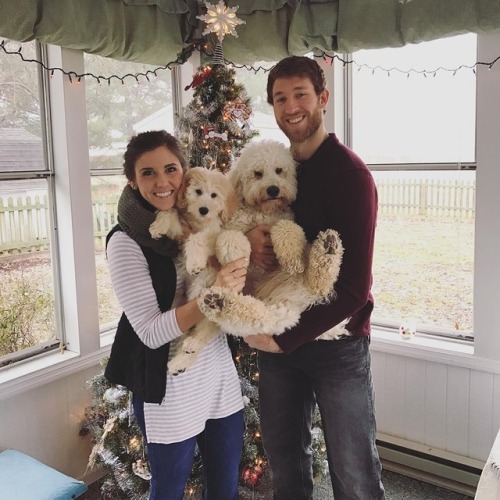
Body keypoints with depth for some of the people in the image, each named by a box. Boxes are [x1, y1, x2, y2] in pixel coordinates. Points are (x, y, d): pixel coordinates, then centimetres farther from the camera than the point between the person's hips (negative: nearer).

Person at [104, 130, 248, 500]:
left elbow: (232, 290, 12)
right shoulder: (126, 241, -14)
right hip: (169, 387, -5)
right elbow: (151, 332, -19)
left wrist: (247, 258, -8)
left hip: (220, 372, 5)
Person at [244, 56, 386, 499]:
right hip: (276, 338, 6)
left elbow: (355, 288, -18)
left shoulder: (351, 174, -14)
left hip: (336, 343, -5)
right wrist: (248, 240, -13)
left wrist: (286, 339, -16)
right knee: (285, 462, 20)